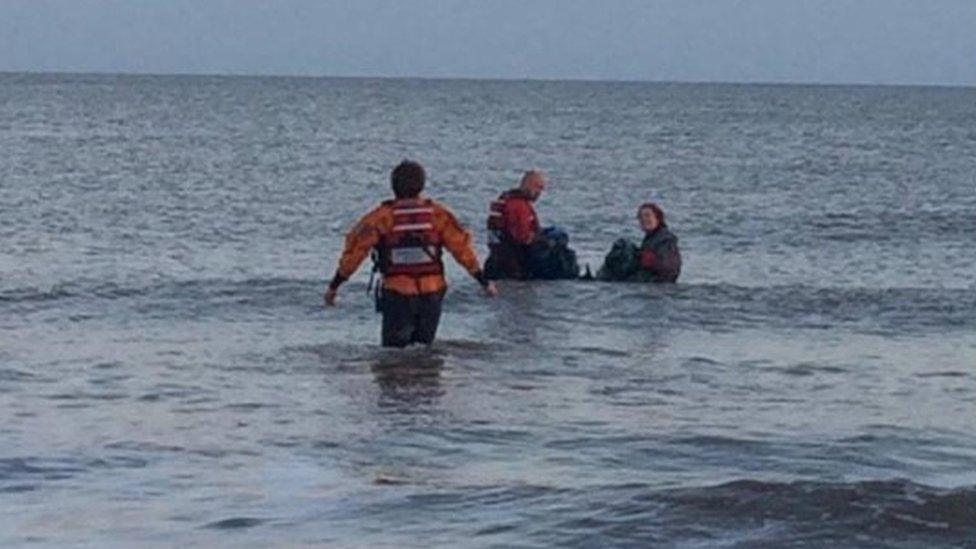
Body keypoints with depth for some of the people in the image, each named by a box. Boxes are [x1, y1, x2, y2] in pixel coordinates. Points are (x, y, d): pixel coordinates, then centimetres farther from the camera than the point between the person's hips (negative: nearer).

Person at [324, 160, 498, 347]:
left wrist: (334, 285, 4)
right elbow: (461, 246, 4)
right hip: (431, 294, 3)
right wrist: (484, 281, 13)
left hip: (397, 294, -3)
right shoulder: (437, 214, 1)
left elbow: (356, 249, -4)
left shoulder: (382, 216, -5)